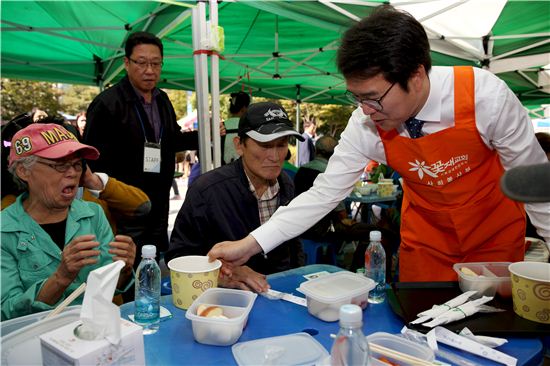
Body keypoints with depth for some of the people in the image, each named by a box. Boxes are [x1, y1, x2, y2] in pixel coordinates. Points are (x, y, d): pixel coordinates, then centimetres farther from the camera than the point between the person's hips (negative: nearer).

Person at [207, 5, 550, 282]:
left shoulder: (484, 94, -28)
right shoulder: (366, 125, -22)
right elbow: (323, 194, -18)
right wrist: (249, 245, -24)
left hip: (495, 235, -1)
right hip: (425, 241, 1)